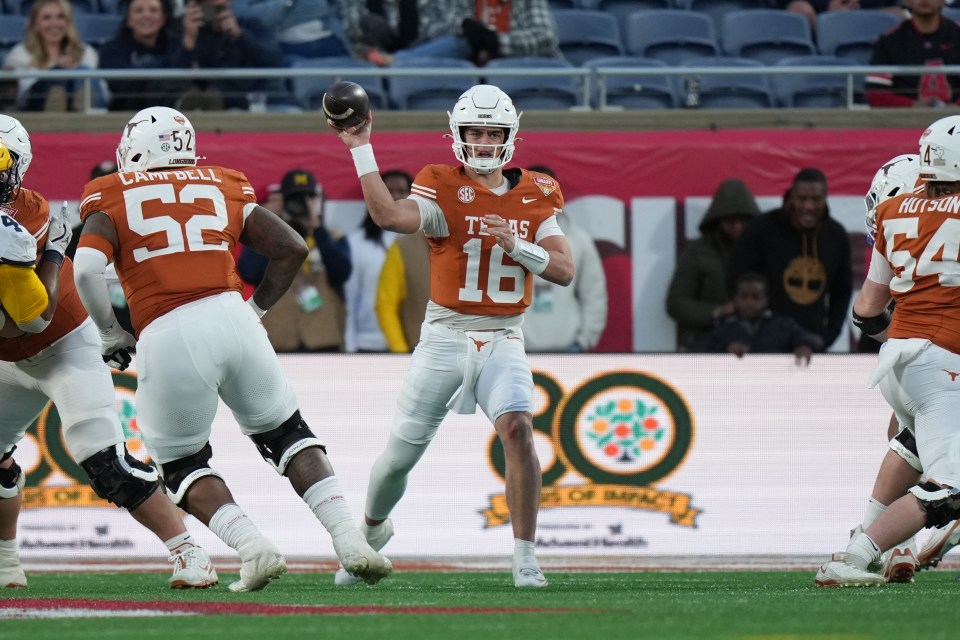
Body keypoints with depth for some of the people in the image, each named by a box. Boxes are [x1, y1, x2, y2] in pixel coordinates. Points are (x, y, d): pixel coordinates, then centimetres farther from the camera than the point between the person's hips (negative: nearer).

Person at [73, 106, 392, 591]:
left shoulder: (114, 197, 10)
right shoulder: (220, 187, 20)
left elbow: (87, 269, -6)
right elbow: (292, 248, 16)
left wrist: (110, 334, 7)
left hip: (167, 339, -3)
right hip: (230, 316, 3)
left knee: (182, 464, 15)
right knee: (286, 435, 20)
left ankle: (252, 547, -7)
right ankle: (348, 540, 4)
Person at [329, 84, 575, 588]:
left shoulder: (535, 196, 5)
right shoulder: (443, 188, -5)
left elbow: (564, 270, -1)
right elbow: (390, 215, -26)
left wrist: (516, 246, -17)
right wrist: (360, 150, -28)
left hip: (504, 339, 1)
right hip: (445, 335, -1)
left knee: (517, 431, -24)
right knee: (401, 452, 8)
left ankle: (525, 557, -17)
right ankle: (373, 528, 40)